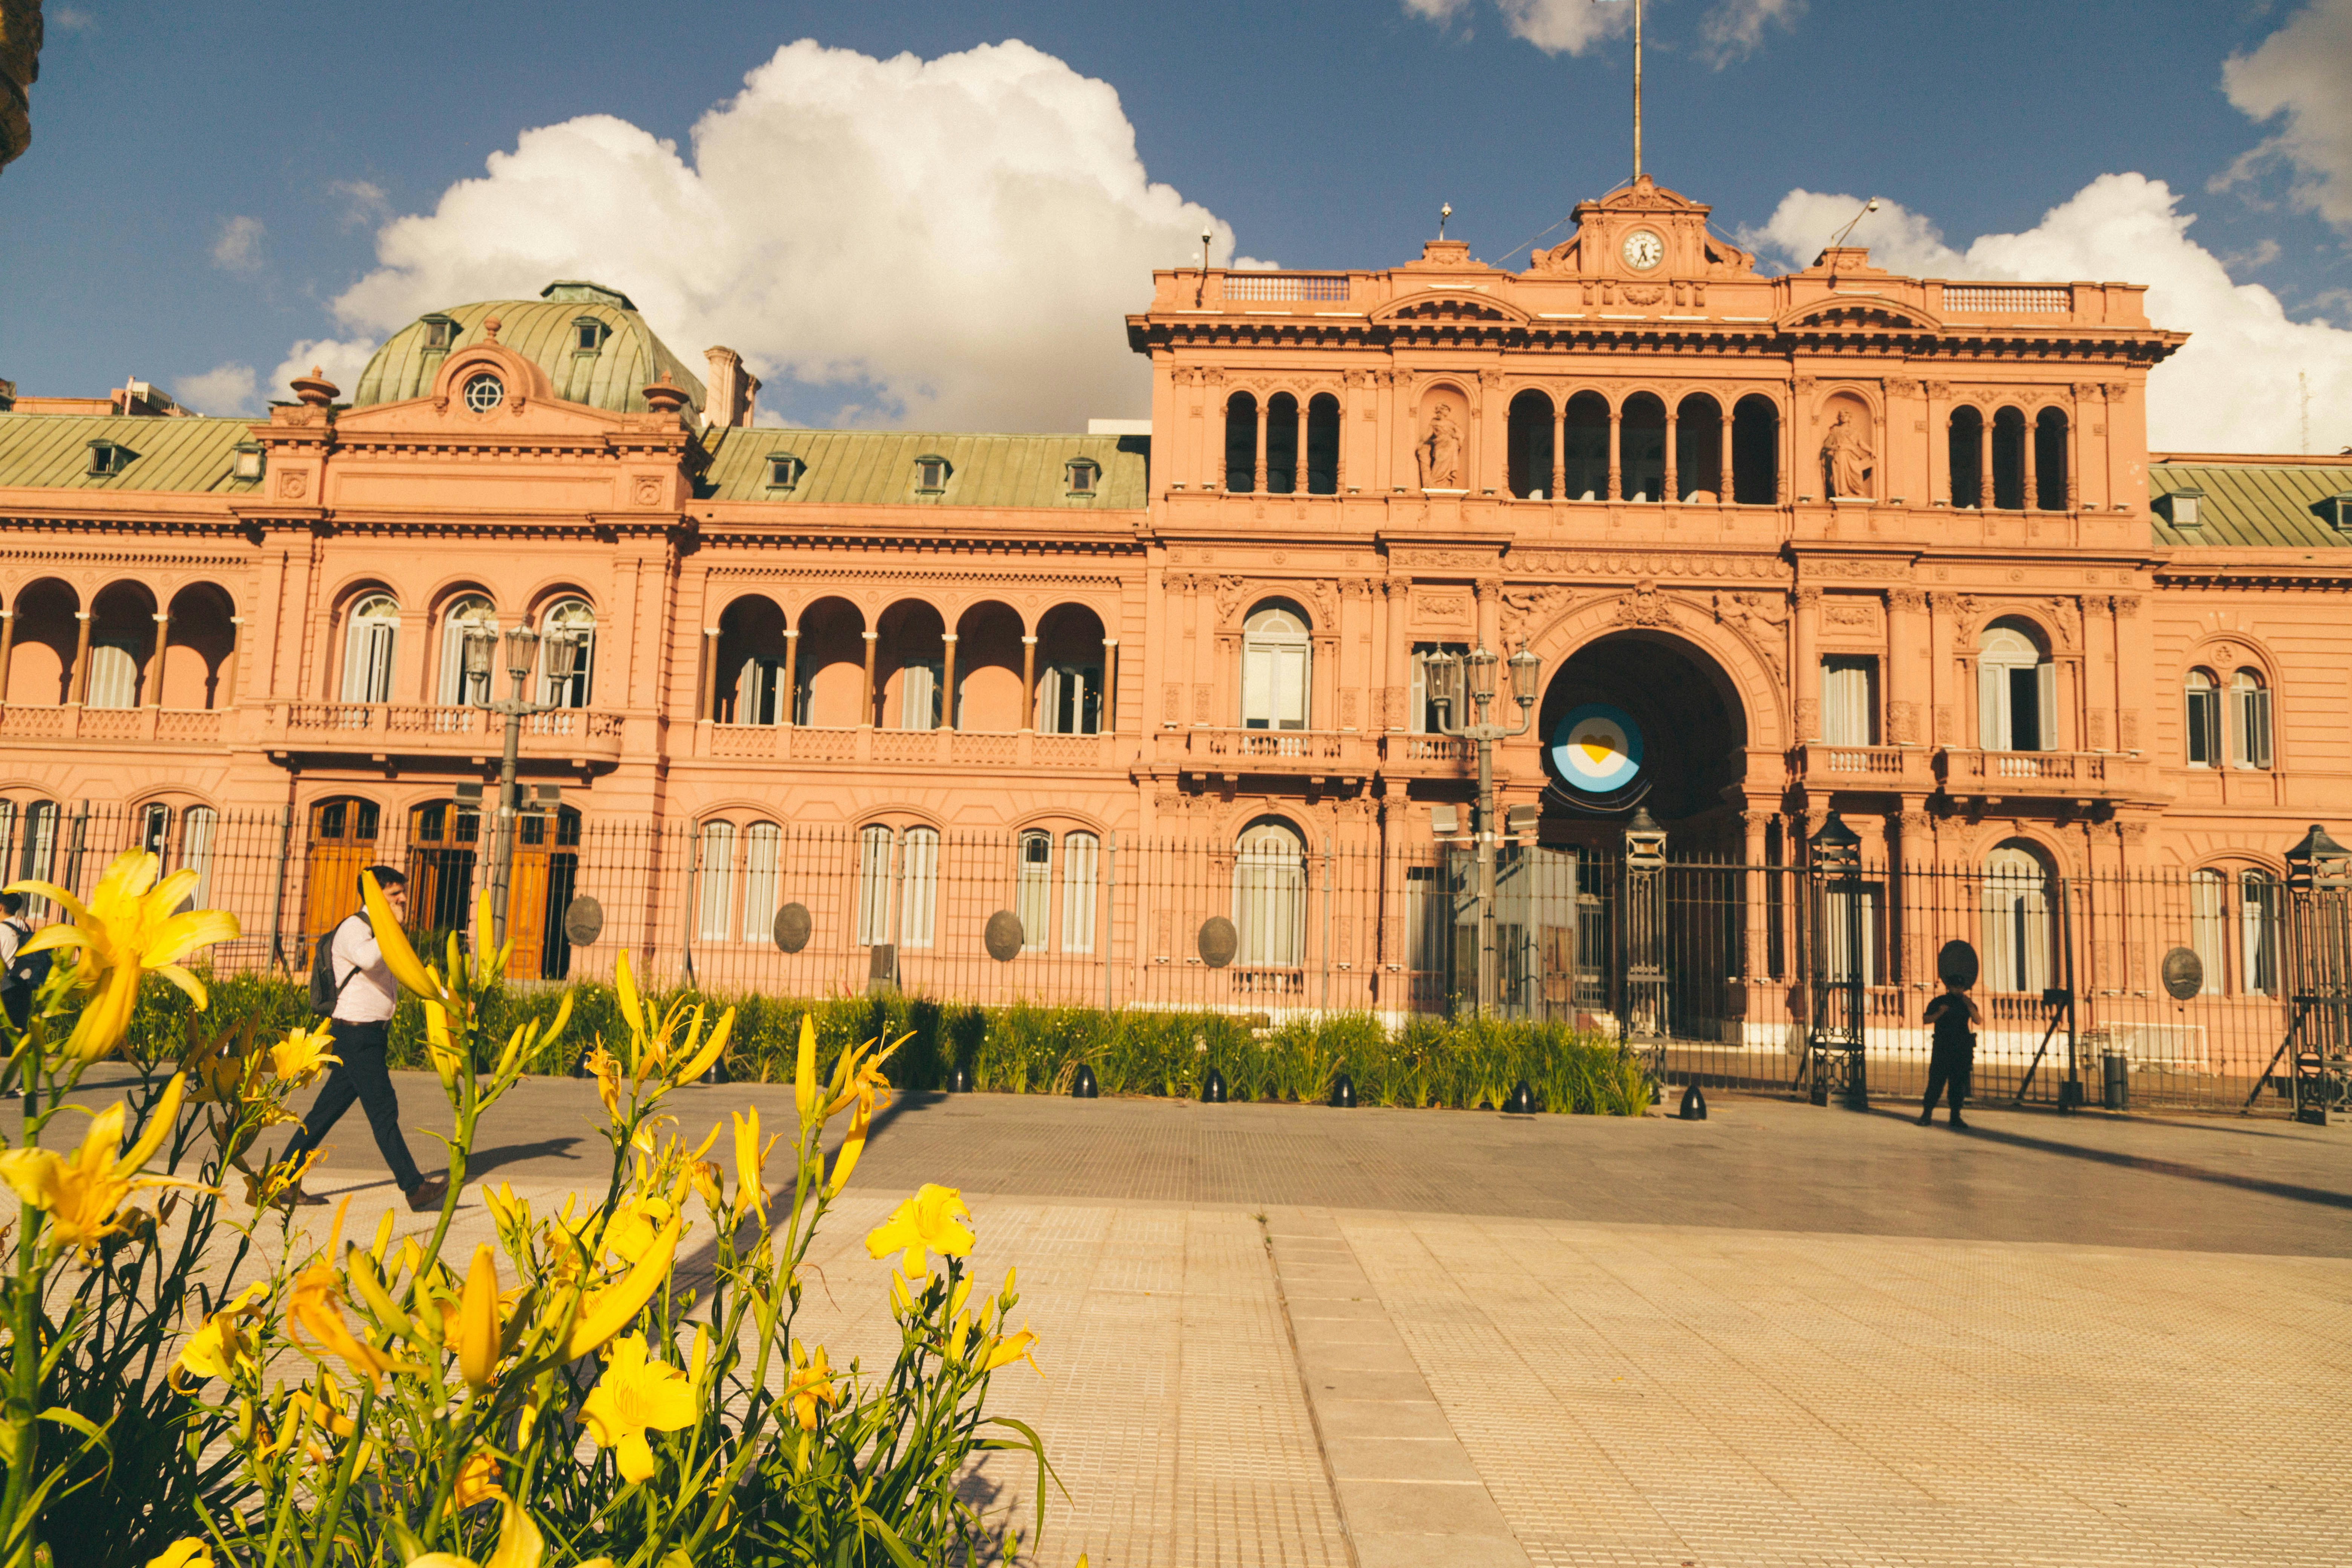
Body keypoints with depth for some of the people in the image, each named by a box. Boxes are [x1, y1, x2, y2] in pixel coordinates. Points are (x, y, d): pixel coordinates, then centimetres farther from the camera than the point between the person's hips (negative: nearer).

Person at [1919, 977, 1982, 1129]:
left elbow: (1978, 1021, -2)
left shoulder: (1968, 1003, 11)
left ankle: (1956, 1116, 10)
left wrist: (1970, 1006, -14)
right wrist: (1940, 1013, -15)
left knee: (1959, 1083, 3)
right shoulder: (1939, 1002, 6)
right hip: (1942, 1048, -2)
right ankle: (1927, 1115, -1)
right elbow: (1927, 1020, 1)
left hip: (1963, 1051, 2)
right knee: (1936, 1082, -5)